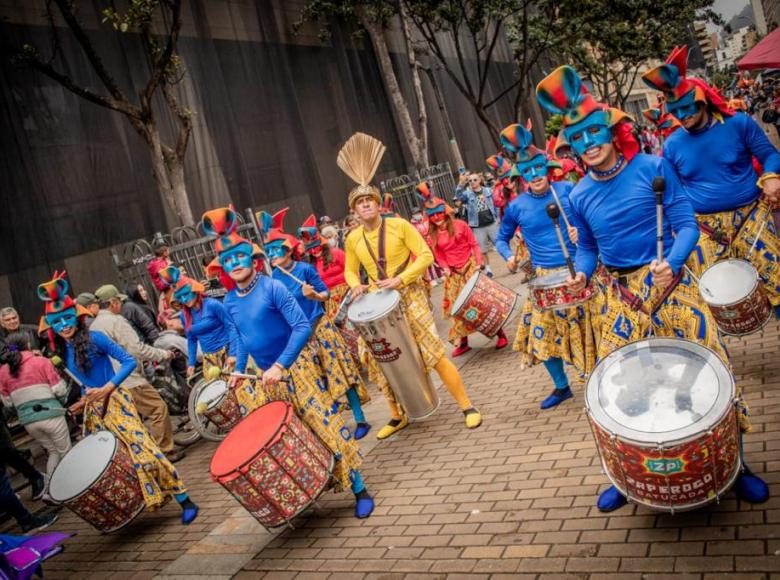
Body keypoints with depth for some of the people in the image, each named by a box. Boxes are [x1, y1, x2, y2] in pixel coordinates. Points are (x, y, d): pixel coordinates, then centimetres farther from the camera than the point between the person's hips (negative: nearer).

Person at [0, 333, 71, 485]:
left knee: (53, 451, 22)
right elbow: (60, 390, -6)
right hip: (50, 415, -4)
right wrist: (60, 402, 15)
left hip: (27, 421, 4)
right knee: (66, 453, 11)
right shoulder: (41, 361, -3)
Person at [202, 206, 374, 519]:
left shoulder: (272, 287, -15)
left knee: (324, 422, -7)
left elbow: (302, 327, -20)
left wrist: (279, 365, -25)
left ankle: (359, 489, 3)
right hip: (266, 376, 6)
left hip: (296, 366, -6)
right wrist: (239, 370, 9)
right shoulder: (229, 301, 4)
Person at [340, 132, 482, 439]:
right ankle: (397, 416, 27)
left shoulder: (399, 225, -8)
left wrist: (400, 278, -21)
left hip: (410, 297, -4)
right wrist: (356, 286, -8)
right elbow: (350, 270, 15)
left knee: (434, 354, -7)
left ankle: (467, 407, 5)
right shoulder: (353, 239, 3)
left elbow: (426, 256, -10)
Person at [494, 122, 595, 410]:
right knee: (543, 332, 6)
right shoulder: (517, 206, -2)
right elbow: (502, 239, 13)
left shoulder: (568, 189, -5)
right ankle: (561, 386, 29)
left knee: (590, 327, 4)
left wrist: (581, 230, -14)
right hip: (545, 279, 2)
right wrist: (509, 257, -7)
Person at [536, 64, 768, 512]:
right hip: (617, 295, 3)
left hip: (668, 282, -2)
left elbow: (687, 226, -8)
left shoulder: (653, 168, -8)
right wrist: (581, 273, -10)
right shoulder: (579, 197, 1)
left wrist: (671, 262, -28)